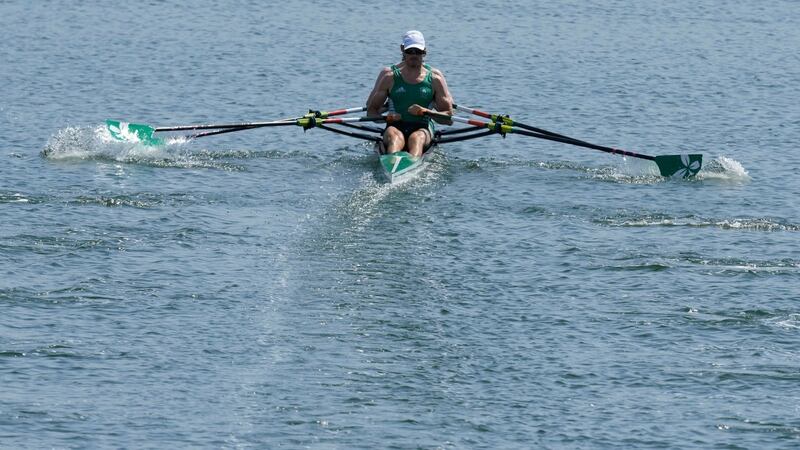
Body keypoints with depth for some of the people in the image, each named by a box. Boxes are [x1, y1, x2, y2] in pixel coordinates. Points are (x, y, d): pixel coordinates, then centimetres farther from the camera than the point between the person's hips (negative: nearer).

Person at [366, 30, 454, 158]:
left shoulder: (435, 78, 9)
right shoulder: (389, 75, 10)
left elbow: (448, 116, 7)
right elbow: (371, 110, 11)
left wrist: (425, 112, -12)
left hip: (423, 128, 0)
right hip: (396, 127, 0)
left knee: (417, 138, -36)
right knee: (394, 137, -36)